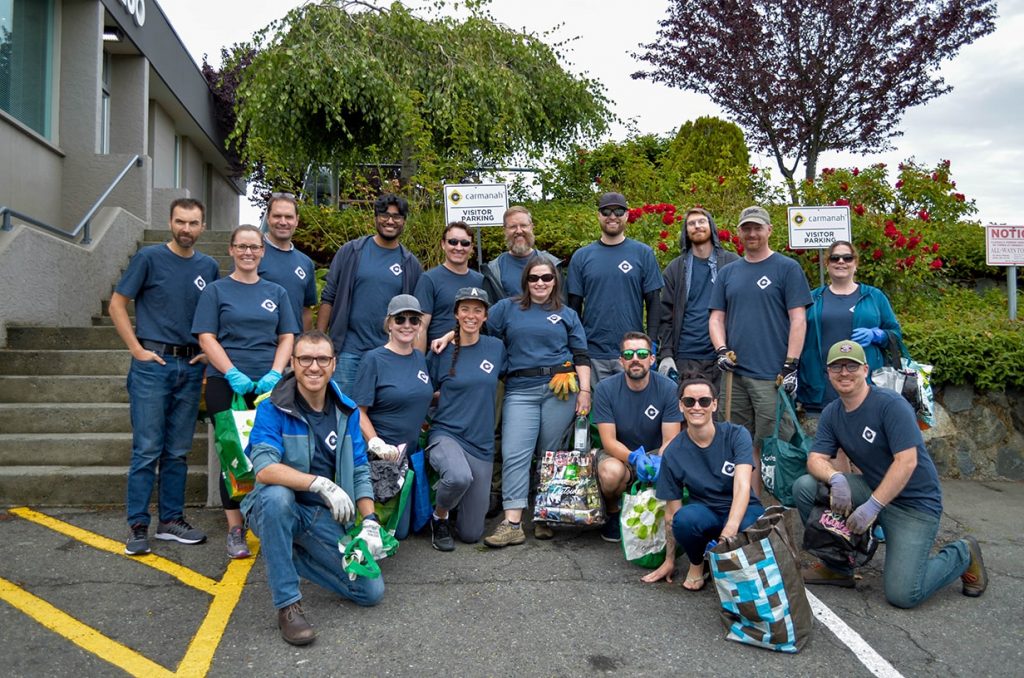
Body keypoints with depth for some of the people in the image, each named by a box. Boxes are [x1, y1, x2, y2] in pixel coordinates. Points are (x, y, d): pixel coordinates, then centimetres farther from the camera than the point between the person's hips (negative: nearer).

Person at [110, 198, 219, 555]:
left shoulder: (209, 267, 9)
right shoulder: (149, 257, -3)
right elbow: (117, 304, -1)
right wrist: (138, 350, -8)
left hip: (191, 367, 4)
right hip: (153, 364, -4)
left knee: (178, 451, 10)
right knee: (147, 449, -2)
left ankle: (171, 520, 20)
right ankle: (138, 525, 8)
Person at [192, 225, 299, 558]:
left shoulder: (276, 292, 14)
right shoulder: (216, 290, 7)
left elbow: (287, 337, 9)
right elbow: (206, 338, -1)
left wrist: (275, 374, -7)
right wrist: (233, 374, -14)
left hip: (269, 384, 2)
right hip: (226, 383, -2)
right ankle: (235, 530, 7)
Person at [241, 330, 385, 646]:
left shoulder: (347, 411, 1)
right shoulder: (272, 410, -12)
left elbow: (360, 472, 2)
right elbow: (264, 468, -27)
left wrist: (370, 522, -10)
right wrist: (321, 483, -38)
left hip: (326, 517, 4)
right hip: (279, 511, -4)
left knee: (371, 591, -6)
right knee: (276, 494, -39)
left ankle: (292, 555, 17)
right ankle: (287, 605, -24)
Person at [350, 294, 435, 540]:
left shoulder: (420, 358, 7)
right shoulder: (374, 359, -11)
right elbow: (359, 411, -14)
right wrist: (377, 445, -25)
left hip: (409, 455, 6)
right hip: (380, 456, -6)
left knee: (399, 531, 10)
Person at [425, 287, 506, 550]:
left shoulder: (496, 347, 2)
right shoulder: (442, 352, -2)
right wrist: (451, 392, -5)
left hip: (482, 444, 3)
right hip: (446, 435, -3)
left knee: (471, 534, 5)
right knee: (460, 477, -39)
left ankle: (446, 485, 35)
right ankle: (439, 516, -5)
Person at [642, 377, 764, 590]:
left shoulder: (737, 435, -12)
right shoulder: (673, 453, -9)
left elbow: (742, 486, -26)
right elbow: (671, 513, -2)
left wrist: (730, 529, -42)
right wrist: (670, 561, 2)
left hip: (742, 510, -1)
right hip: (705, 512, 1)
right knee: (684, 518, -35)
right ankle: (696, 563, 0)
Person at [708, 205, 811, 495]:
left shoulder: (787, 268, 2)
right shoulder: (728, 272, 15)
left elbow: (798, 319, -3)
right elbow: (716, 317, 14)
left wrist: (791, 366, -10)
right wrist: (721, 350, -4)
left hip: (772, 374, -4)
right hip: (735, 374, 5)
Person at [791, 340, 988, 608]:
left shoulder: (891, 405, -19)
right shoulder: (831, 413, 2)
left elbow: (907, 461, -25)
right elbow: (816, 459, -5)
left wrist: (873, 506, -27)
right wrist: (835, 478, -28)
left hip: (915, 503, -6)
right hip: (872, 488, 6)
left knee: (902, 595, -16)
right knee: (805, 486, -15)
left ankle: (963, 554, 14)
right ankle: (837, 567, 3)